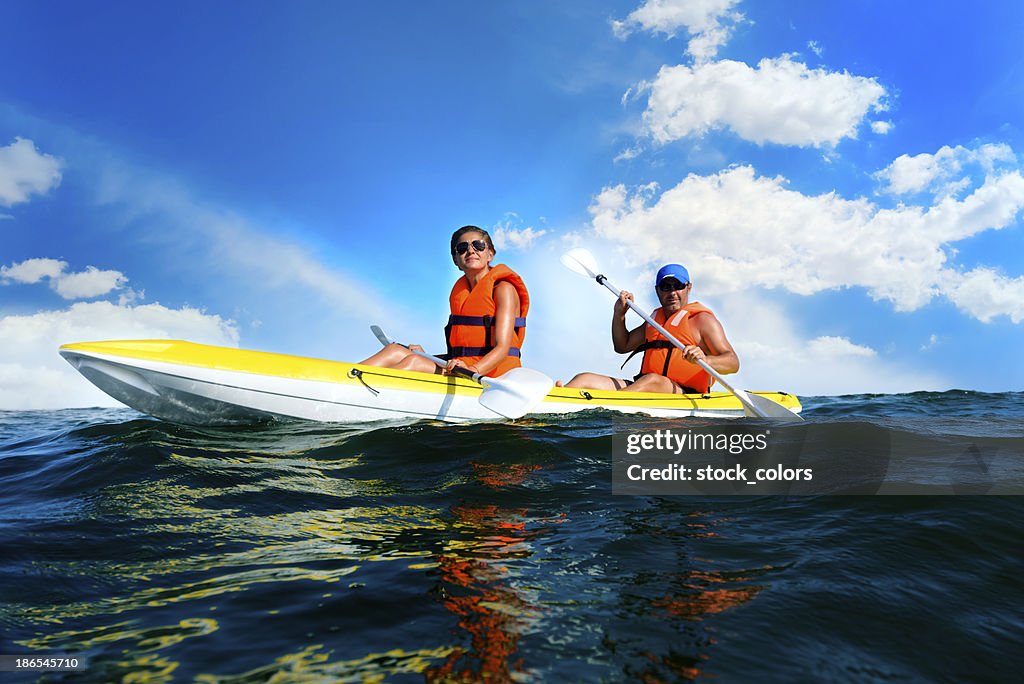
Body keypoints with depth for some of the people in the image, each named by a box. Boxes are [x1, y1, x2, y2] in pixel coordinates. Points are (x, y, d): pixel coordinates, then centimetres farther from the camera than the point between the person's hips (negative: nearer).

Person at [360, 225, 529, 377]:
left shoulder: (503, 289, -3)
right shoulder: (460, 292, 20)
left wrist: (474, 369, -33)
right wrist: (427, 358, 8)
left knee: (412, 362, -26)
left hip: (492, 374, -7)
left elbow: (502, 348, -15)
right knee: (395, 350, -13)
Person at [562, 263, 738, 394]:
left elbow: (733, 363, -7)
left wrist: (705, 360, -29)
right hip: (647, 392, 6)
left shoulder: (702, 319, 3)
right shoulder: (655, 318, 23)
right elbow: (622, 346, 28)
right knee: (585, 379, -15)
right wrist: (619, 314, 13)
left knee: (652, 380, -40)